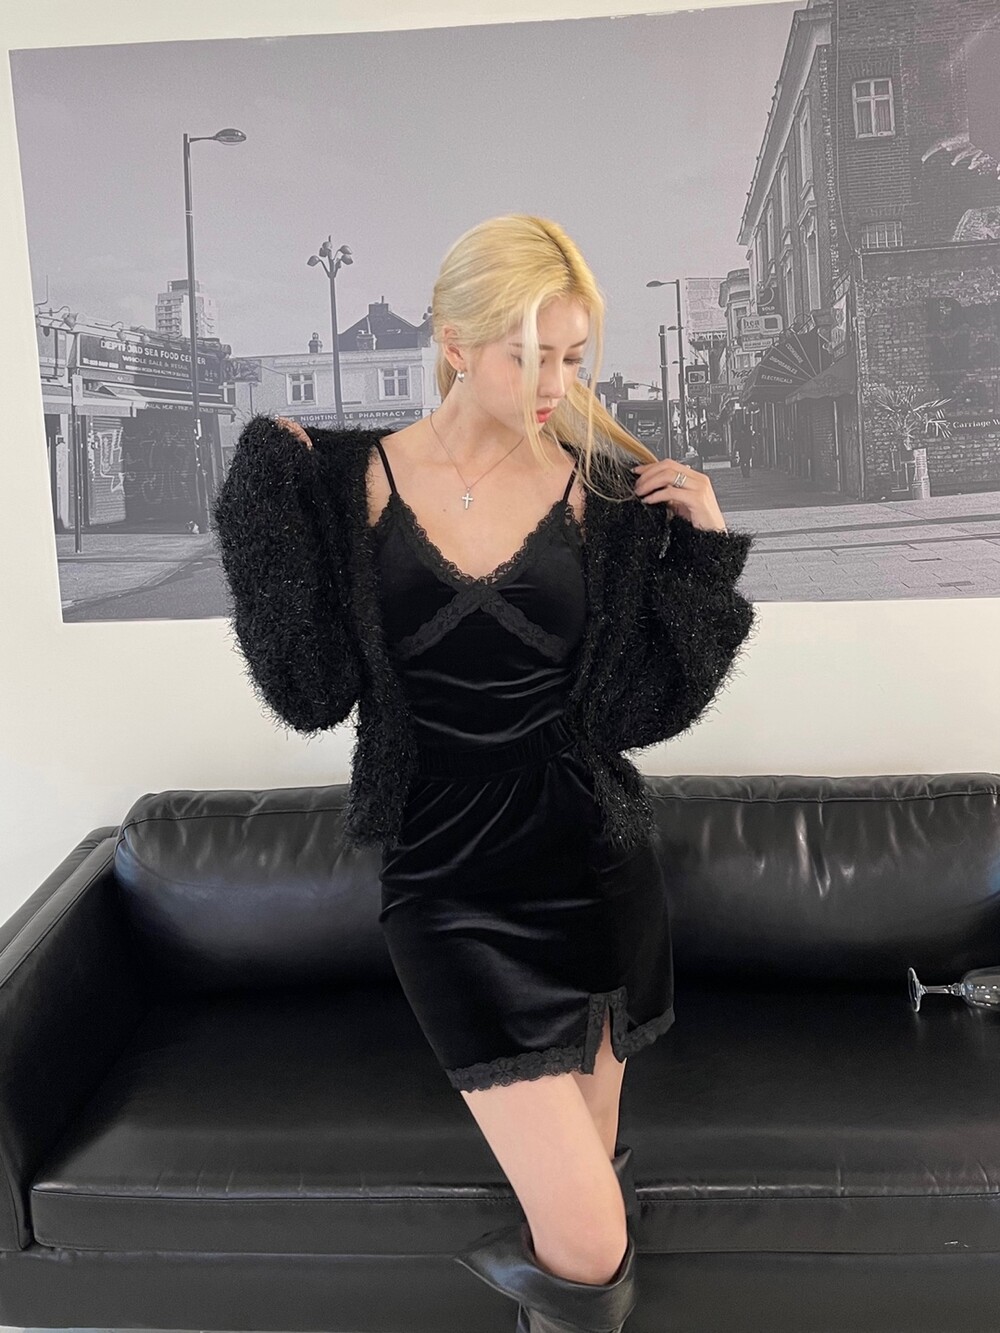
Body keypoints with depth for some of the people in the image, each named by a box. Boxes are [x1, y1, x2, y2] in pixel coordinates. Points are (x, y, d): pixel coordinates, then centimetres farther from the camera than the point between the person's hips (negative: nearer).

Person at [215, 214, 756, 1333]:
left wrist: (703, 545, -6)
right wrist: (275, 488, -8)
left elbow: (639, 705, 1)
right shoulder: (360, 475, -1)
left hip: (589, 861, 3)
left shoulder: (594, 486, 2)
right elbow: (313, 692, -6)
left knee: (588, 1184, 17)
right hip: (447, 874, -2)